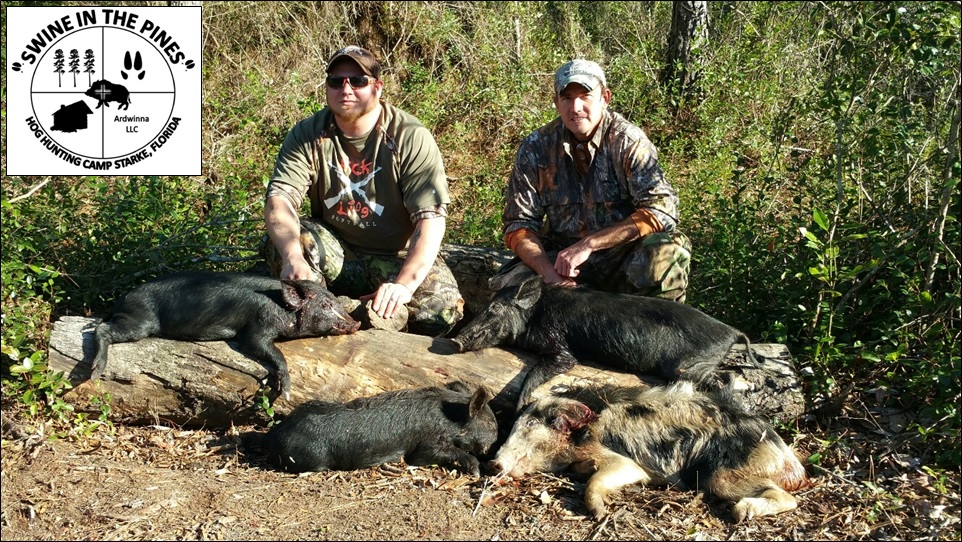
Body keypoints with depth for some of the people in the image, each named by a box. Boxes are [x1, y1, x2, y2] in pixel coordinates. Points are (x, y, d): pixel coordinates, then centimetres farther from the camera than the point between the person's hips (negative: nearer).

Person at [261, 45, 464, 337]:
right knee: (278, 240, -26)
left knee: (442, 309, -29)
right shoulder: (307, 135, -4)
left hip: (397, 259, -2)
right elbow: (278, 199, -16)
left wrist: (405, 283, -36)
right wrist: (293, 258, -38)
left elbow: (431, 219, -21)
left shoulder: (412, 138, -13)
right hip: (334, 254, 2)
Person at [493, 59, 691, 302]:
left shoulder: (629, 141, -9)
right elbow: (519, 222, -2)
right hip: (560, 256, 1)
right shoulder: (535, 148, -2)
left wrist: (588, 244, -26)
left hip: (623, 259, -1)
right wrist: (548, 272, -22)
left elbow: (662, 209, -20)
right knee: (506, 286, -25)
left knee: (671, 248, -31)